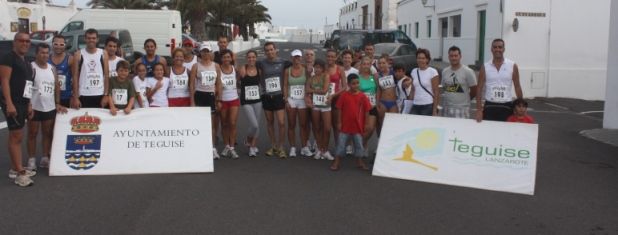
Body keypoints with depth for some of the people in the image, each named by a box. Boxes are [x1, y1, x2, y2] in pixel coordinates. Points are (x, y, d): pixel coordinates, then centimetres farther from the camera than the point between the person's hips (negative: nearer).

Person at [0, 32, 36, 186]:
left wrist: (29, 104, 19)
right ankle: (19, 173, -8)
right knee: (16, 136, -9)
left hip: (22, 103, 9)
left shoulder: (26, 62, 19)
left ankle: (15, 169, 20)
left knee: (16, 136, 13)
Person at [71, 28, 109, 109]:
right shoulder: (78, 54, 2)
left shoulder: (103, 54, 5)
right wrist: (75, 97, -5)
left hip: (99, 95, 1)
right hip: (83, 95, -1)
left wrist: (106, 95, -2)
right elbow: (75, 76, 0)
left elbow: (106, 75, 4)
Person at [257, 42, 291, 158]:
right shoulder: (261, 64, 0)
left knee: (281, 123, -8)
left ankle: (280, 147, 6)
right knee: (270, 123, 11)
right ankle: (273, 146, 23)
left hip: (279, 96, -2)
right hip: (266, 97, 2)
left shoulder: (283, 62, -1)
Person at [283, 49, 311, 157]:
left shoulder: (305, 70, 1)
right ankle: (292, 148, 10)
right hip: (291, 100, 1)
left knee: (303, 125, 1)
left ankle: (304, 148, 8)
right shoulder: (287, 71, 4)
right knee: (291, 125, 4)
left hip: (303, 100, -1)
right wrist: (286, 100, -5)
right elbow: (285, 86, 3)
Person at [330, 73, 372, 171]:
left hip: (358, 125, 1)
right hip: (345, 124, -1)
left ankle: (360, 162, 25)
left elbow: (366, 111, 2)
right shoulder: (344, 95, -5)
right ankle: (337, 162, 13)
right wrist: (339, 122, -1)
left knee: (359, 144, 11)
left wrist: (366, 124, 1)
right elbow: (339, 109, 0)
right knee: (341, 143, 5)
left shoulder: (362, 96, -3)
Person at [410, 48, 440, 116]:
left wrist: (435, 110, -11)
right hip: (415, 106, 4)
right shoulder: (413, 72, 10)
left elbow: (436, 92, -6)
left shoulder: (432, 72, -4)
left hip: (428, 106, -4)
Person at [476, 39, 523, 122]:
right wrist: (479, 109, -6)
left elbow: (517, 87, 4)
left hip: (506, 107, 0)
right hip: (489, 106, 0)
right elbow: (479, 88, 1)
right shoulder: (485, 67, 1)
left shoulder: (512, 66, 1)